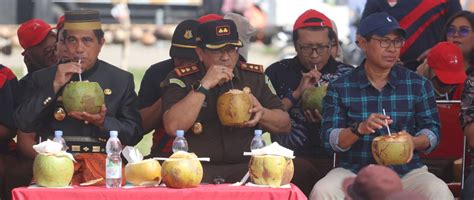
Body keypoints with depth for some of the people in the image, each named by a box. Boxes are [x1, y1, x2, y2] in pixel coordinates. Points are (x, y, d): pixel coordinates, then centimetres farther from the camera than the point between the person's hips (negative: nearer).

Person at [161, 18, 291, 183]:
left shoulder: (255, 76, 12)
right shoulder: (181, 79, 2)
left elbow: (285, 125, 15)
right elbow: (173, 127, -14)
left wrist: (262, 114, -7)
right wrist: (204, 86, -15)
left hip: (245, 167, 5)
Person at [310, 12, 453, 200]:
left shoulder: (419, 85, 7)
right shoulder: (339, 88, 3)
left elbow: (432, 130, 6)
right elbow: (329, 140, -3)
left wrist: (413, 142, -18)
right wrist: (359, 129, -24)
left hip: (407, 171, 1)